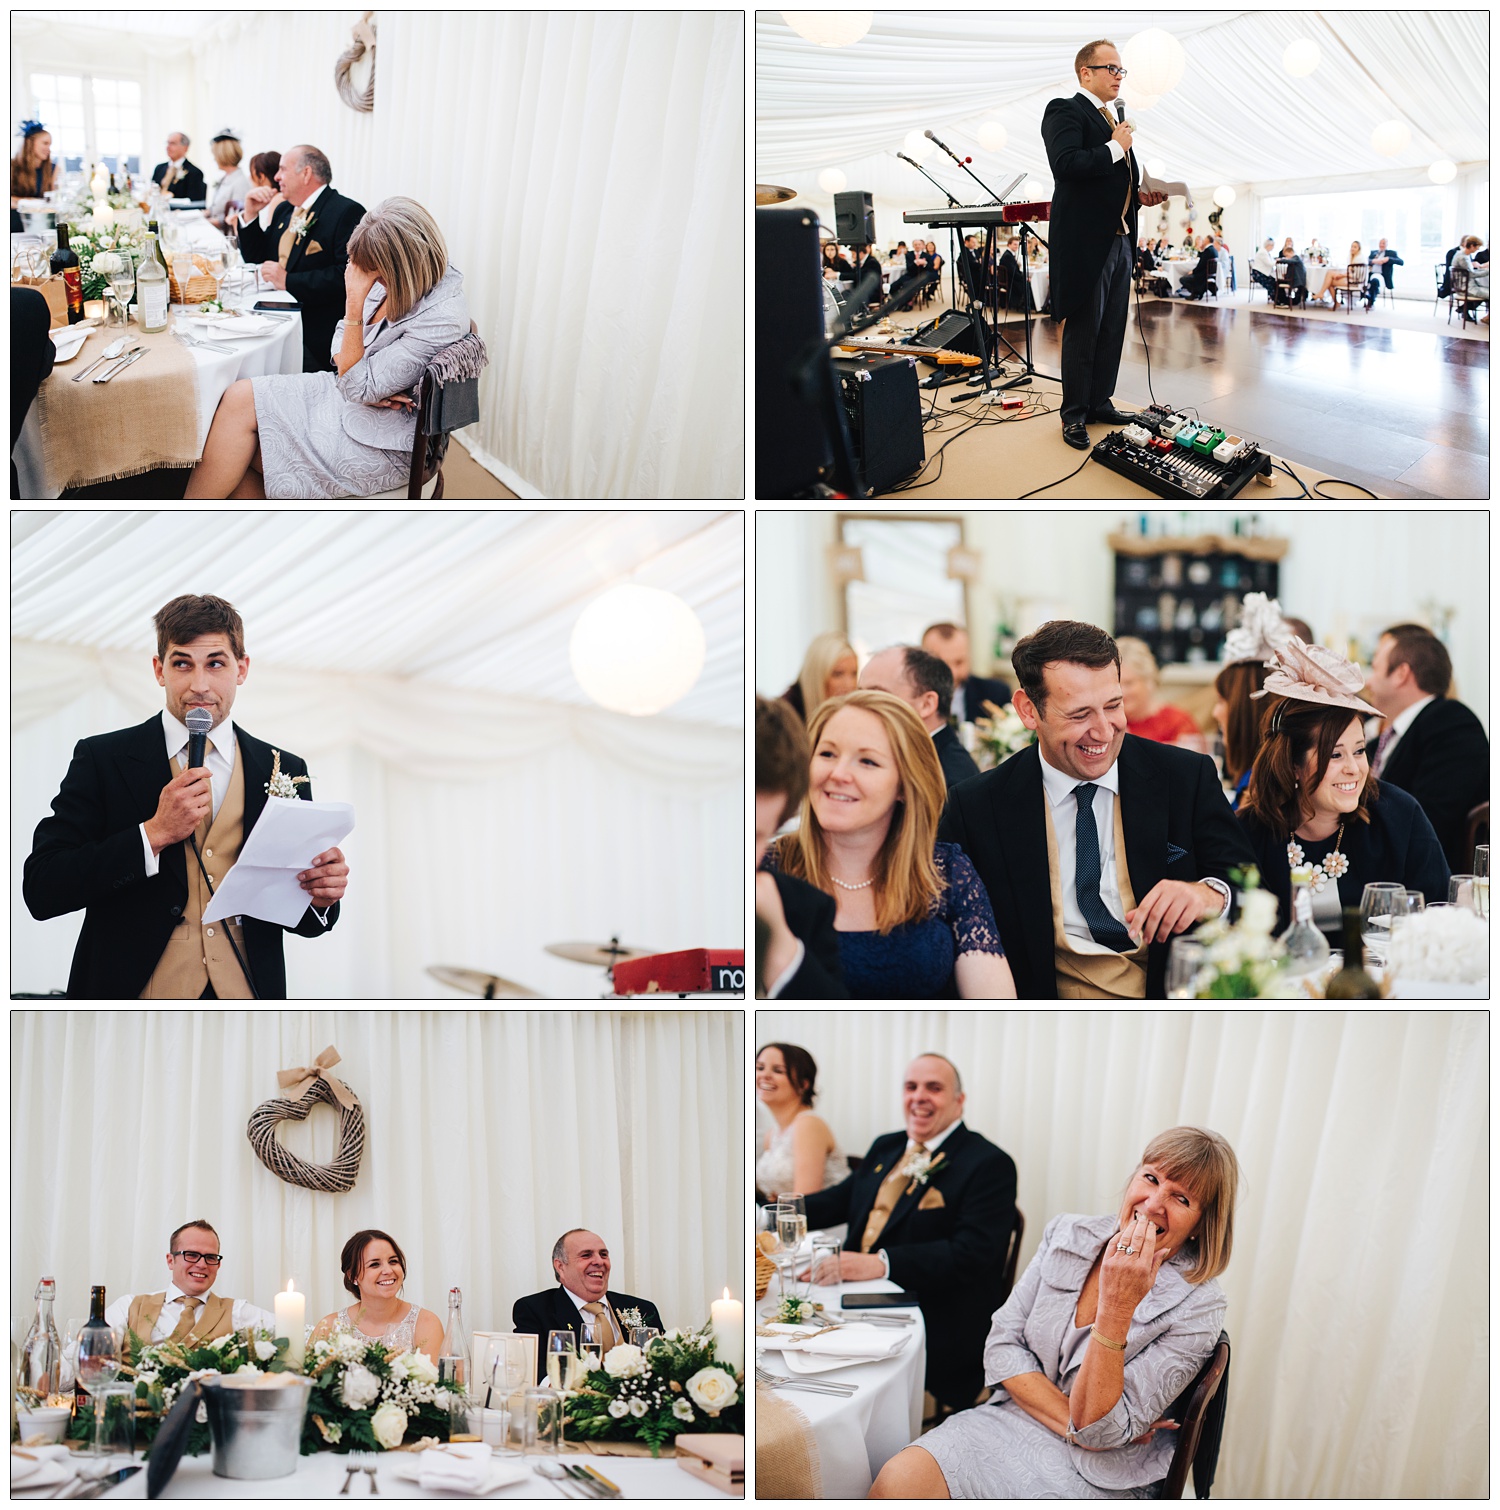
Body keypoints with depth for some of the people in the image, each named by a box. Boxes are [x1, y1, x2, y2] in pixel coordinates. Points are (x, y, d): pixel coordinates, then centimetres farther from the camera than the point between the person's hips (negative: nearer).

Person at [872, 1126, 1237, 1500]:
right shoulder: (1067, 1235, 3)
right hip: (1012, 1420, 5)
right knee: (897, 1483, -26)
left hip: (1097, 1477, -5)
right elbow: (1002, 1346, 1)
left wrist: (1116, 1306, -26)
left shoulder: (1198, 1309, -12)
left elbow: (1100, 1430, -17)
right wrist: (1072, 1424, -13)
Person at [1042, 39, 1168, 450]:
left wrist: (1139, 194, 8)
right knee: (1083, 333, -3)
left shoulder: (1112, 121, 20)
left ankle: (1100, 402, 22)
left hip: (1120, 239, 9)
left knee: (1112, 331, 12)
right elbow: (1065, 165, -24)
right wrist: (1115, 148, -16)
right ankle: (1074, 416, 4)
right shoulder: (1064, 112, -8)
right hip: (1087, 242, -9)